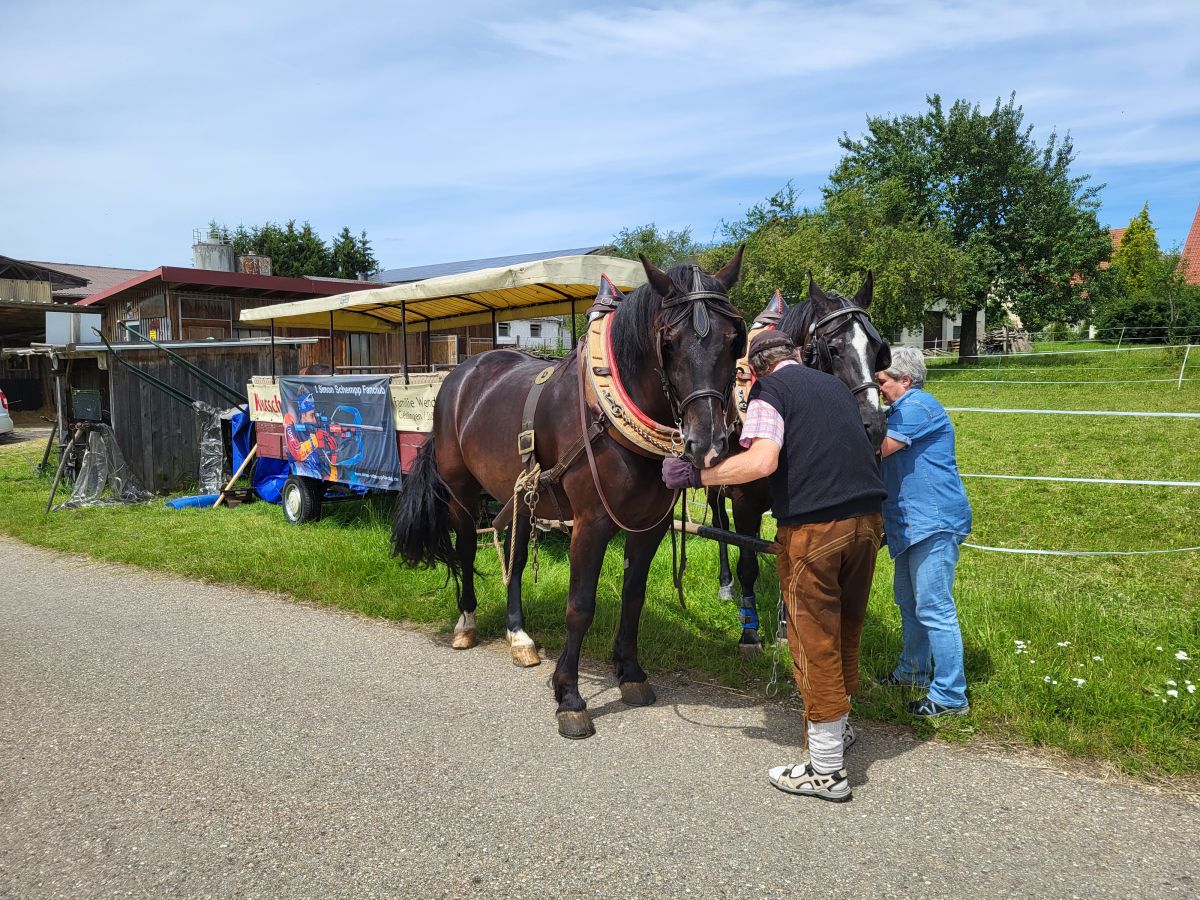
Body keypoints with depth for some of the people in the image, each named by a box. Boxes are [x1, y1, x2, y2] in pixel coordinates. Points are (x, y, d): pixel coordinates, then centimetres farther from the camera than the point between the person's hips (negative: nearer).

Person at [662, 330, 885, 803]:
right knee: (846, 631, 21)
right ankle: (837, 725, 40)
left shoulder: (769, 389, -2)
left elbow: (762, 461, -18)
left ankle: (826, 768, 13)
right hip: (868, 517, 7)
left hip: (813, 528, -7)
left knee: (815, 641, 3)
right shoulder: (835, 384, 20)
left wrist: (697, 473, -9)